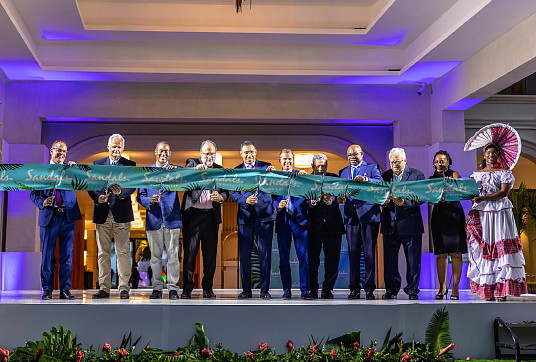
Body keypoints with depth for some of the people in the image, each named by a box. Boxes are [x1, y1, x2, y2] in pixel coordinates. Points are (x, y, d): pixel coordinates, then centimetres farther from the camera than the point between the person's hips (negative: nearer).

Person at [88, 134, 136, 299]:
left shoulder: (130, 165, 5)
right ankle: (104, 288, 12)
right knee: (103, 252, 6)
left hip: (121, 213, -2)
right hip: (102, 214, 2)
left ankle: (124, 288, 2)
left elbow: (132, 186, -7)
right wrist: (97, 197, -14)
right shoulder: (97, 164, 12)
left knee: (123, 252, -2)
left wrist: (121, 192, -28)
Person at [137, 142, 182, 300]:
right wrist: (150, 201, -12)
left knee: (173, 255, -1)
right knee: (155, 256, 5)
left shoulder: (176, 170, 8)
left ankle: (173, 288, 4)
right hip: (153, 219, 1)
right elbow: (140, 195, 7)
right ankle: (157, 288, 12)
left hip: (172, 219, -1)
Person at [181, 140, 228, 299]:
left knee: (210, 253, 4)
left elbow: (226, 192, 10)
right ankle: (187, 289, 3)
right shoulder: (192, 163, 7)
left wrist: (220, 197, -12)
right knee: (190, 252, -3)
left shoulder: (220, 170, 14)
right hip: (193, 214, -2)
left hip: (211, 216, 3)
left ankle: (208, 288, 13)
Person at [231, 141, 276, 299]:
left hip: (264, 215, -1)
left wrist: (273, 174, -27)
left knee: (265, 253, 1)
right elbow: (233, 193, 1)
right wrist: (245, 201, -17)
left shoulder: (266, 167, 6)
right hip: (245, 216, 1)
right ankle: (246, 290, 12)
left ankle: (264, 290, 8)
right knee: (244, 254, 3)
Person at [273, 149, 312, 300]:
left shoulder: (301, 175, 9)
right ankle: (286, 289, 13)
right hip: (282, 221, 1)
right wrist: (278, 205, -15)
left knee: (304, 256, -4)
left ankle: (305, 290, 1)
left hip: (300, 219, -1)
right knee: (284, 257, 4)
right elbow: (271, 198, 4)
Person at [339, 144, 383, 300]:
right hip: (351, 216, 3)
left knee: (369, 253, -3)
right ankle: (354, 289, 7)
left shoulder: (372, 168, 8)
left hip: (368, 215, -3)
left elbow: (380, 183, -10)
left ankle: (369, 289, 1)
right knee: (353, 253, 3)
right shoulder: (343, 172, 19)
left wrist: (366, 179, -28)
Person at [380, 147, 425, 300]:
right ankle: (391, 290, 16)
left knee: (413, 261, 2)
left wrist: (404, 202, -20)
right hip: (390, 225, 3)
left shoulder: (416, 175, 1)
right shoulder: (384, 176, 11)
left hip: (410, 224, -3)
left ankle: (412, 290, 13)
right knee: (389, 260, 6)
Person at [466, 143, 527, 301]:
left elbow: (504, 192, -8)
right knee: (483, 247, -2)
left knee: (501, 246, -9)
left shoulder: (504, 172, 6)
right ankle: (488, 289, 0)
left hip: (500, 213, -3)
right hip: (481, 214, 3)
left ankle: (502, 289, -10)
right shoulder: (477, 174, 17)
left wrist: (482, 198, -16)